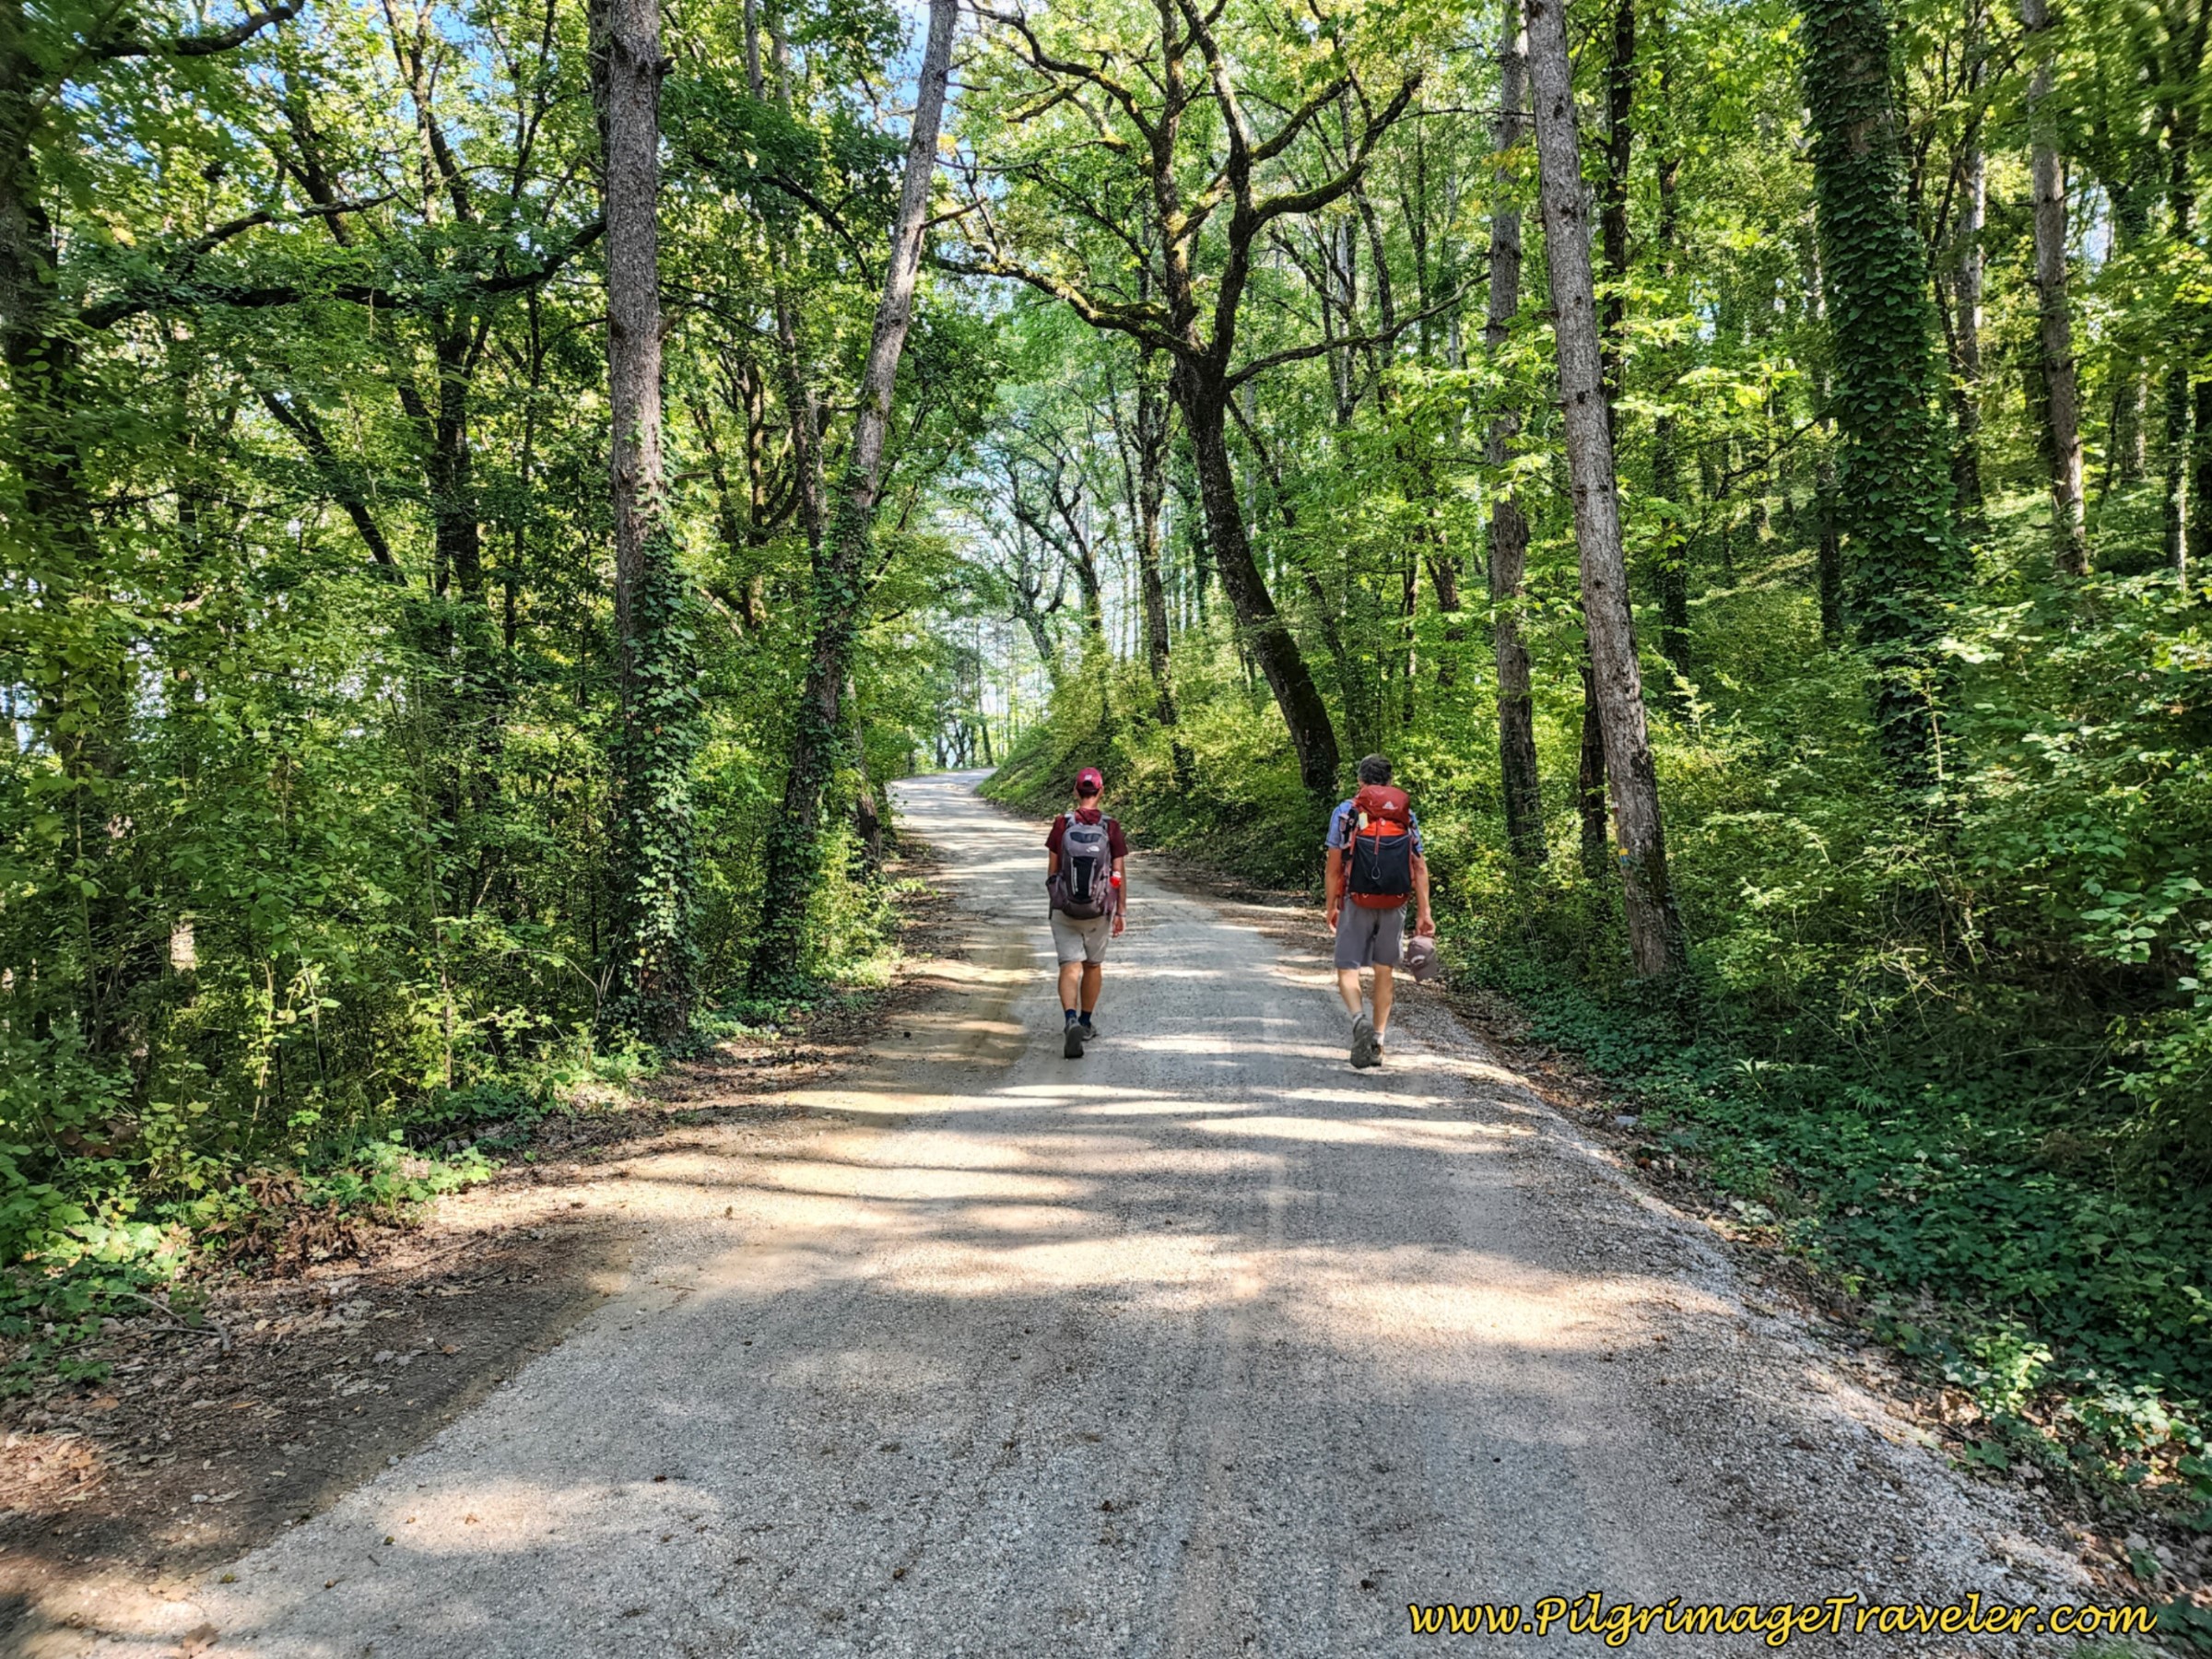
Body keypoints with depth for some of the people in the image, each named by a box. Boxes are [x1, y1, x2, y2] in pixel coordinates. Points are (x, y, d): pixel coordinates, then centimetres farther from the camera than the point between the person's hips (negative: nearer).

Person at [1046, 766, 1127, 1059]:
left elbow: (1052, 868, 0)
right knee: (1093, 964, 19)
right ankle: (1086, 1023, 30)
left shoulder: (1062, 824, -6)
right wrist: (1121, 912, 1)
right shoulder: (1111, 828, -7)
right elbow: (1120, 873, -7)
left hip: (1065, 909, -1)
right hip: (1099, 910, 1)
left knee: (1070, 967, -1)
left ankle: (1072, 1021, -23)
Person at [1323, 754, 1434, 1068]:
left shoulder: (1346, 811, -1)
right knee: (1384, 972, 13)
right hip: (1394, 905, 3)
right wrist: (1425, 912, 2)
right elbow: (1419, 867, 1)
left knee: (1347, 969, 5)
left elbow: (1335, 865, -3)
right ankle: (1378, 1042, 14)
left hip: (1358, 903, -3)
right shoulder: (1407, 815, 6)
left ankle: (1360, 1019, -22)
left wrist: (1332, 906, 6)